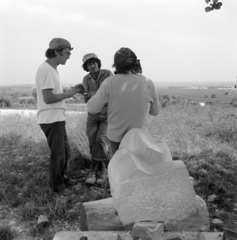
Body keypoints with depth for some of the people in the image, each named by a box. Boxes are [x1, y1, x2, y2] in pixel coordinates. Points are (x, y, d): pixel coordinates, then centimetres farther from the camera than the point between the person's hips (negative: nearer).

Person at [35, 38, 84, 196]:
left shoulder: (52, 69, 14)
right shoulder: (46, 70, -17)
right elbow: (48, 98, -23)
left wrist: (71, 91, 4)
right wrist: (67, 94, -10)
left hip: (57, 119, 10)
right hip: (51, 120, -10)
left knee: (66, 151, 18)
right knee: (58, 154, 1)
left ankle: (64, 179, 33)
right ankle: (58, 186, 16)